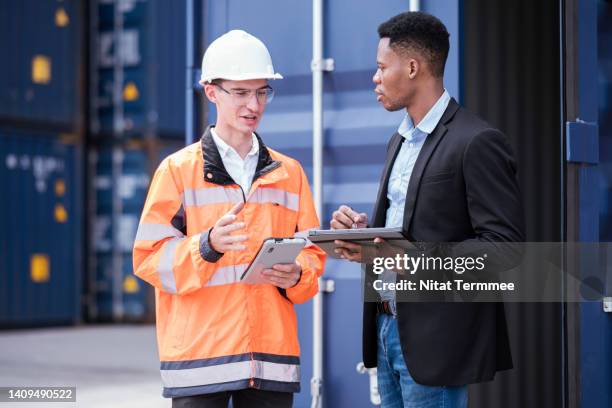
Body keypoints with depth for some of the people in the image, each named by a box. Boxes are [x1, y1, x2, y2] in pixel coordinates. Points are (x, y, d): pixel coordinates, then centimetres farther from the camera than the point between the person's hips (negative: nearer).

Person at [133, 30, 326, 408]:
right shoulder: (178, 169, 1)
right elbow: (150, 258, -4)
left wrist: (296, 275, -8)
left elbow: (313, 252, 14)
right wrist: (208, 245, -21)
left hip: (272, 354, 3)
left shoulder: (289, 172, 13)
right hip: (201, 352, -3)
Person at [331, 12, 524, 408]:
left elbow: (504, 244, -18)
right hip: (389, 328, 9)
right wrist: (364, 228, 2)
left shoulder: (477, 142, -12)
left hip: (435, 337, -8)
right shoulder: (401, 141, 16)